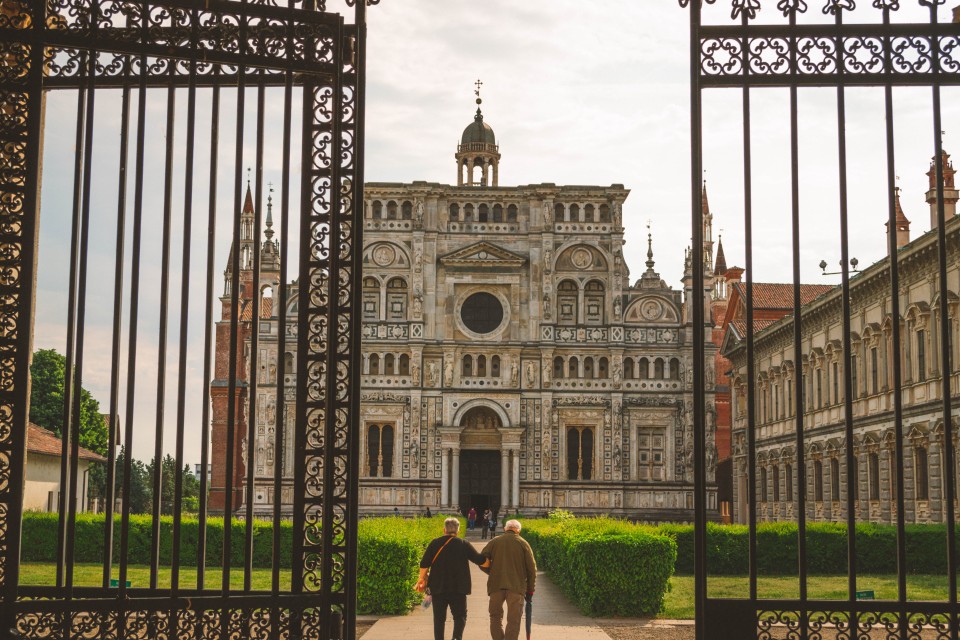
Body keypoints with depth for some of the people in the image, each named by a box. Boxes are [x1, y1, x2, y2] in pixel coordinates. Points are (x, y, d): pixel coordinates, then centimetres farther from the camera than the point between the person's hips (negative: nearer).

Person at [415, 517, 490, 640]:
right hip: (458, 588, -1)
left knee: (439, 617, 9)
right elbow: (481, 561, 0)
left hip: (438, 587, 1)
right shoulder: (464, 544, -1)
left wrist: (422, 579, 13)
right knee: (460, 616, 5)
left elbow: (424, 564, -1)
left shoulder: (434, 543, 2)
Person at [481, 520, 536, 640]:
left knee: (495, 616, 16)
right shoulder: (523, 543, 4)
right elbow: (531, 568, 3)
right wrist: (530, 589, 10)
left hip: (496, 585, 1)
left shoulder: (494, 542, 6)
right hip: (516, 586, -1)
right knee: (513, 620, 3)